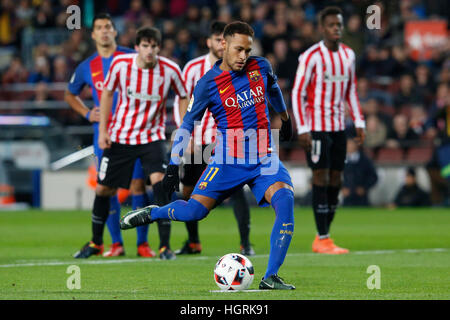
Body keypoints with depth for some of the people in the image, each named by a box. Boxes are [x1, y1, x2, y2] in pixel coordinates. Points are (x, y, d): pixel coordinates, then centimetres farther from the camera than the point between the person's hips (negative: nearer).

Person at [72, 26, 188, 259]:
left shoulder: (170, 70, -13)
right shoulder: (120, 64, -12)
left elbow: (183, 97, 4)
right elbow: (107, 93, 4)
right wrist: (103, 130, 0)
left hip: (152, 137, -1)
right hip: (119, 136, 2)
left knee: (160, 183, -23)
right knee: (103, 189, 8)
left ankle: (165, 245, -15)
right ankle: (96, 242, 30)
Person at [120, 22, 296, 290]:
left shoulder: (261, 67, 4)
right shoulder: (208, 83, -5)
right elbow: (187, 124, 0)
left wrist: (286, 120, 39)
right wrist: (174, 165, -5)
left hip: (264, 159, 2)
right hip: (228, 160, -2)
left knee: (285, 199, -25)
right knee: (193, 211, -12)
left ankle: (271, 277, -21)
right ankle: (153, 213, 25)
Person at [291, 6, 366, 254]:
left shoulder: (348, 55, 9)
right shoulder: (311, 57, -11)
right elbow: (297, 93, -10)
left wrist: (359, 122, 10)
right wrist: (302, 129, -15)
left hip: (338, 126, 6)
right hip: (316, 127, -6)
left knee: (336, 180, 5)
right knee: (321, 178, -8)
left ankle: (324, 237, 12)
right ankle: (322, 240, -6)